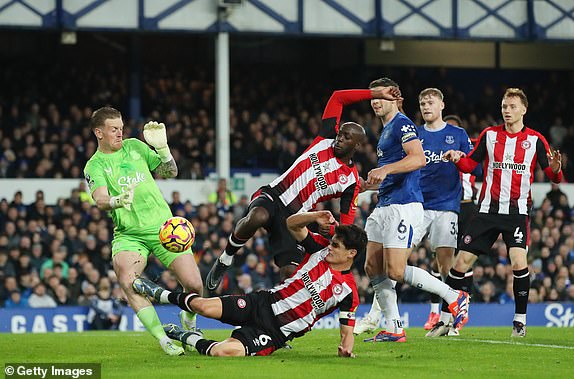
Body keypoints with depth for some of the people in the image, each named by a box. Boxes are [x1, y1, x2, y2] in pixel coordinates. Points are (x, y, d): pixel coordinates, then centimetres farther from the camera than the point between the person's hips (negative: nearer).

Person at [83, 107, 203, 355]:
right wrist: (116, 201, -41)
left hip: (163, 226, 3)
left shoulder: (134, 146, 10)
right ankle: (164, 341, -23)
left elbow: (170, 172, 14)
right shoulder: (95, 166, -1)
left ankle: (189, 322, 26)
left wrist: (162, 148, -4)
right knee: (127, 280, -31)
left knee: (194, 284, -9)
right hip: (128, 234, -3)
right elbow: (100, 200, -18)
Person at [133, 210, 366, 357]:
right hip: (264, 303, 4)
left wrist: (346, 348, -25)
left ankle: (191, 339, 4)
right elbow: (292, 224, 4)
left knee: (224, 351, -29)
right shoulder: (321, 249, 2)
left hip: (277, 332, -4)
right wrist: (315, 217, -15)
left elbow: (347, 330, -3)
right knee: (204, 306, -15)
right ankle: (162, 295, 16)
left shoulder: (347, 292, -8)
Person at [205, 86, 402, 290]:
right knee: (257, 218, -36)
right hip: (272, 195, -1)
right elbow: (337, 97, 11)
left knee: (291, 273, -15)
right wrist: (376, 93, 6)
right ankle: (224, 260, -14)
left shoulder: (351, 181, 4)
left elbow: (346, 223, 5)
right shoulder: (327, 139, 8)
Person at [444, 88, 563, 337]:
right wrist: (458, 158, -11)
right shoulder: (489, 135, 6)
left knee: (519, 262, -20)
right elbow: (470, 164, 11)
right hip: (488, 210, 2)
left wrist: (555, 169, -21)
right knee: (462, 260, -2)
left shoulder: (535, 140, 1)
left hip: (517, 211, -2)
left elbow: (553, 176, 2)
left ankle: (520, 319, -6)